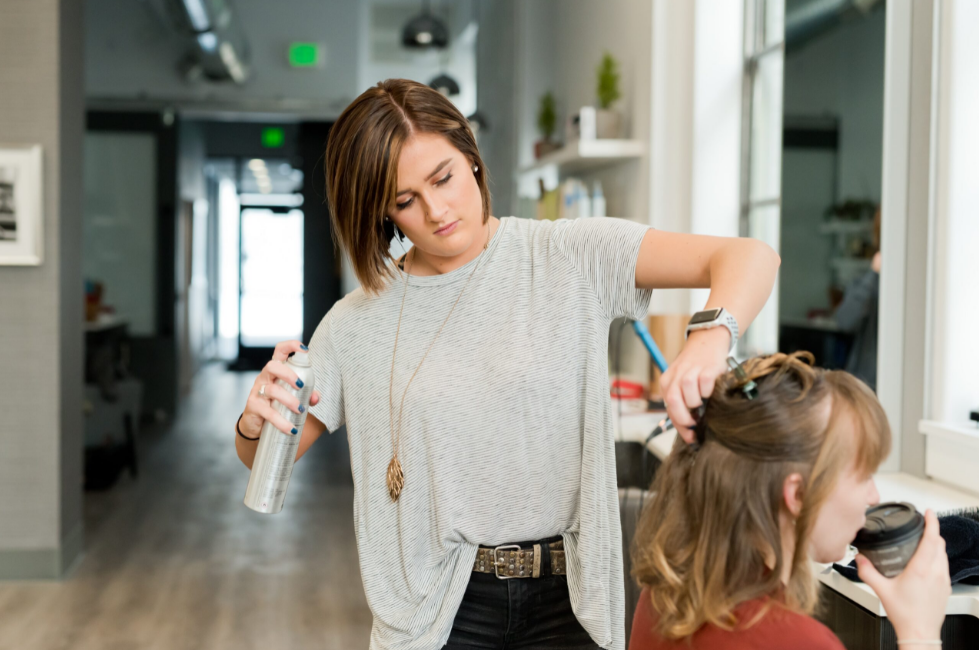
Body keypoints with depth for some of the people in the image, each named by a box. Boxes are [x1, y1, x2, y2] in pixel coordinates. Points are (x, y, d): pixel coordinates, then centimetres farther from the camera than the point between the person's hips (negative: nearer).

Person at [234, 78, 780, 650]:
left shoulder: (572, 258, -6)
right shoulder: (360, 321, 0)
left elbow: (751, 259, -13)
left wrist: (711, 339, -34)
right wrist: (256, 422, -18)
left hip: (568, 597, -1)